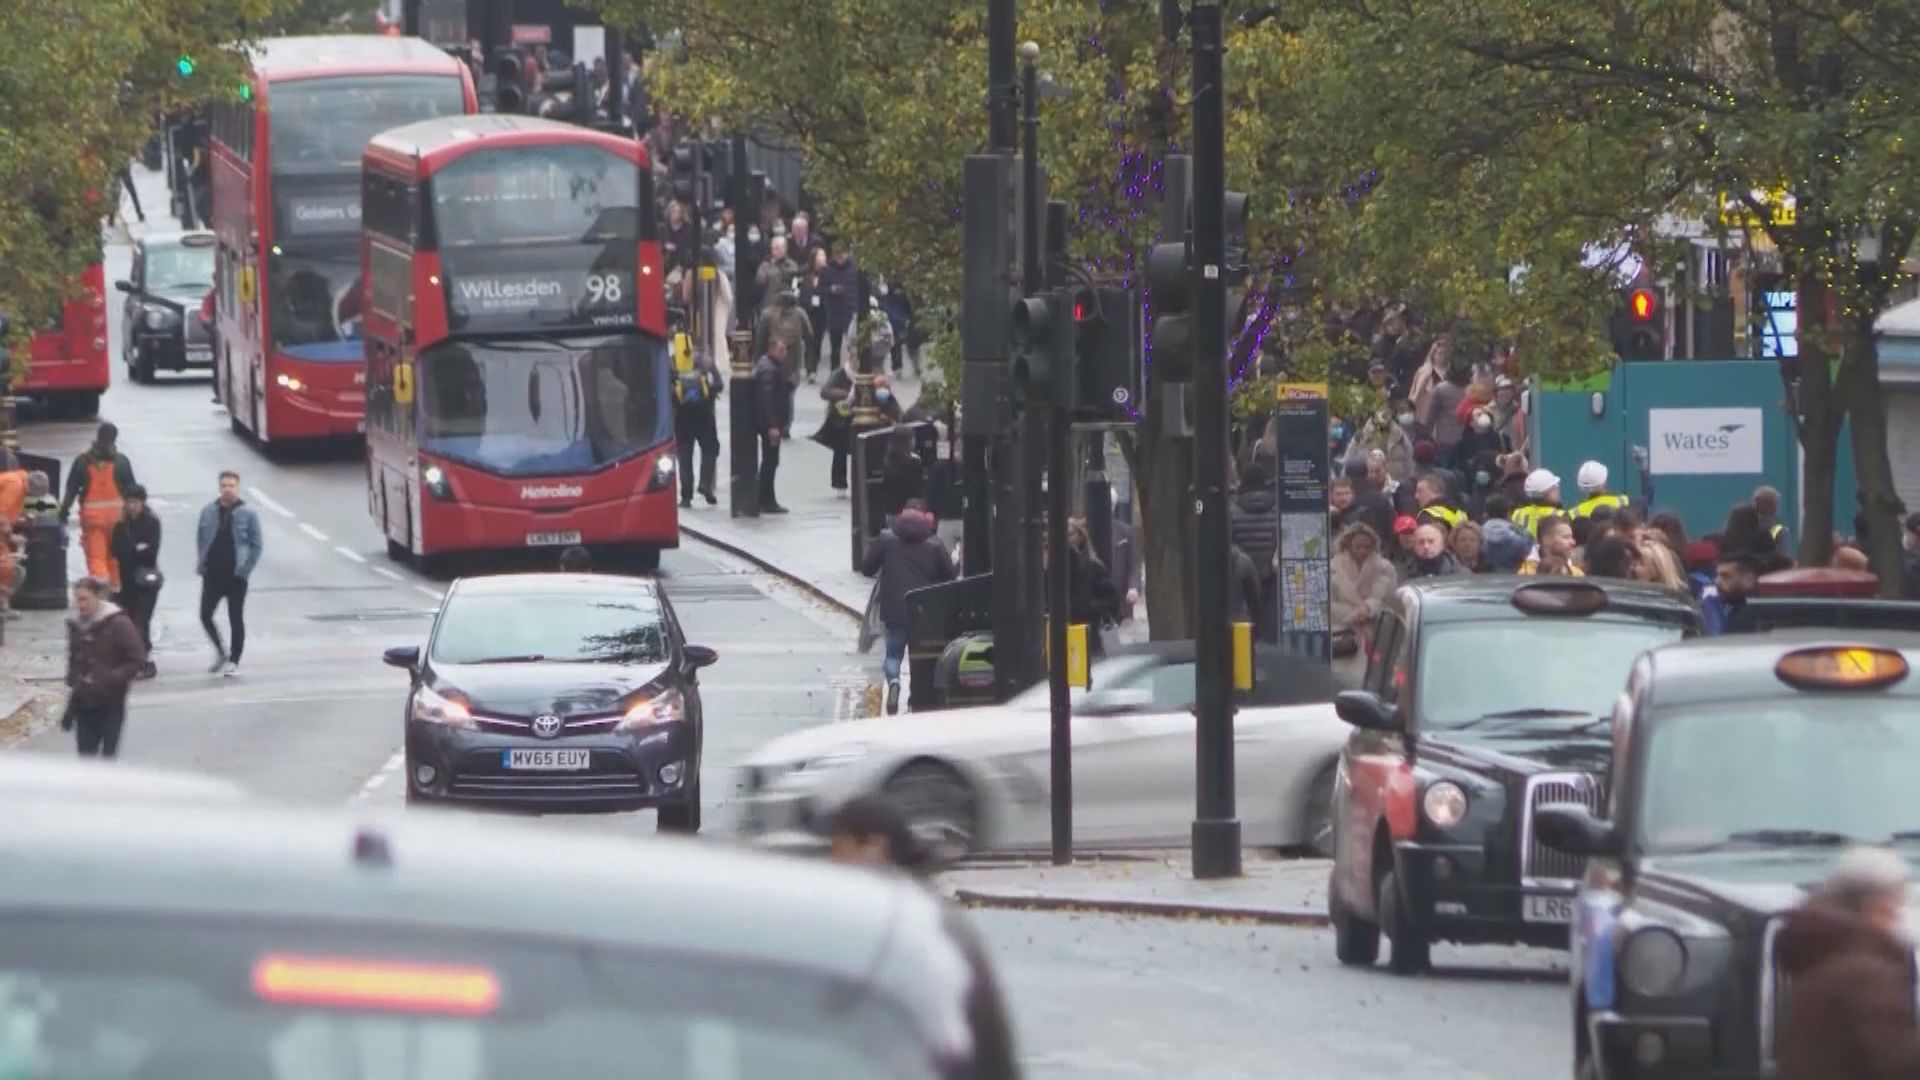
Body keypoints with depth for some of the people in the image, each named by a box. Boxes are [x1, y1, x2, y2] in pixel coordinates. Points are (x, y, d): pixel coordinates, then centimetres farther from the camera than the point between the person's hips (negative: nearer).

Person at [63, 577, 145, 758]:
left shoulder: (117, 624, -13)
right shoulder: (76, 625, 5)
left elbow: (137, 659, -12)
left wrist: (111, 680, -21)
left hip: (110, 703, -5)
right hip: (84, 703, 5)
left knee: (108, 754, 0)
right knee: (86, 756, 6)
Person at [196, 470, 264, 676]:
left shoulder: (248, 514, -5)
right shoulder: (208, 512, 4)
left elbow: (257, 544, -4)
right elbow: (201, 539, 10)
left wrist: (245, 569, -12)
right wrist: (203, 564, 0)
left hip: (236, 576, -3)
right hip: (212, 574, 3)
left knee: (236, 619, 2)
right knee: (205, 615, 2)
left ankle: (234, 661, 11)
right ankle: (220, 650, 24)